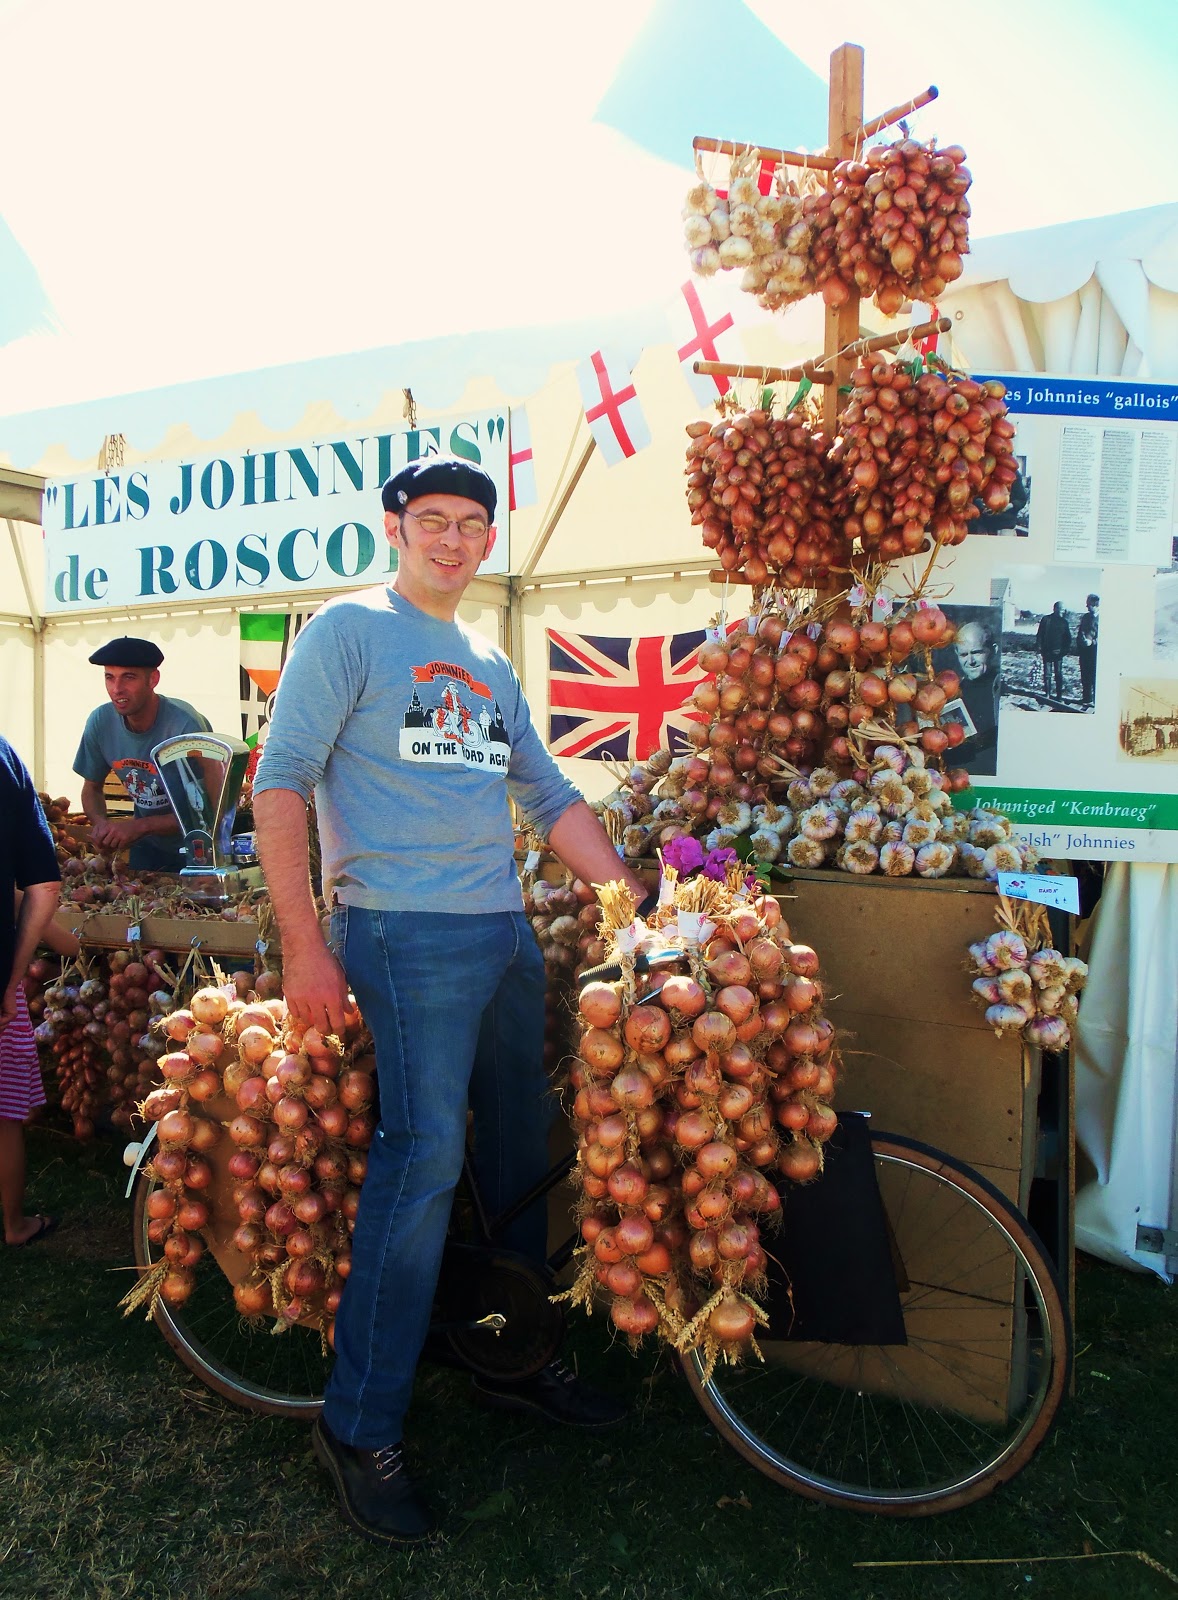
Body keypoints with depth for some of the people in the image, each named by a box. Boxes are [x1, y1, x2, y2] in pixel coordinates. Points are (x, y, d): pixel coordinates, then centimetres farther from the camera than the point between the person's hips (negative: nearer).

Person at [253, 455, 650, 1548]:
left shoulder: (491, 667, 19)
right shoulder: (351, 628, 0)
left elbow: (552, 800, 21)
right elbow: (280, 781, -7)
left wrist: (645, 907, 15)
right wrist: (304, 943, -14)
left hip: (508, 934, 7)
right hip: (407, 934, -7)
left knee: (519, 1152, 12)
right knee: (425, 1154, -11)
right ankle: (359, 1427, 7)